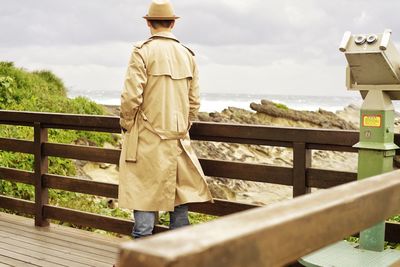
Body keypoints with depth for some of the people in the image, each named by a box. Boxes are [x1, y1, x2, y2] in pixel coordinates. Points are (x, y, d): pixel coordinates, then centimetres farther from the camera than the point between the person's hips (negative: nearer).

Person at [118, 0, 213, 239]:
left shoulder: (143, 52, -8)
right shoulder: (188, 55, 7)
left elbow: (131, 97, -14)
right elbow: (194, 102, 9)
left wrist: (126, 125, 3)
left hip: (147, 138, -4)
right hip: (178, 139, 4)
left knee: (145, 195, 2)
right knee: (181, 195, 12)